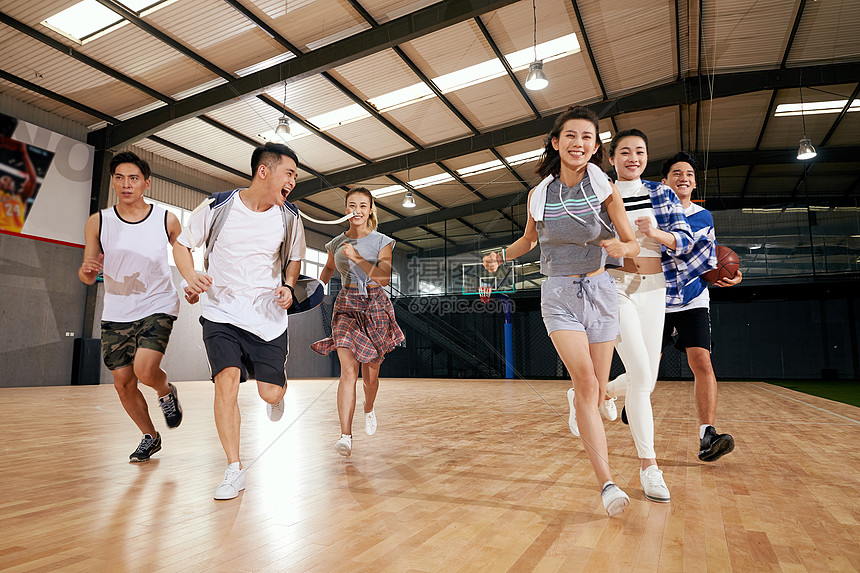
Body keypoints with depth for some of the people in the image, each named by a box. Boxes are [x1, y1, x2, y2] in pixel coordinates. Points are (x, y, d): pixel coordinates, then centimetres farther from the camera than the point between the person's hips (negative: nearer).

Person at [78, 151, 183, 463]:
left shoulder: (167, 220, -6)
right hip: (116, 313, 3)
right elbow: (88, 278, 2)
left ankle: (167, 392, 14)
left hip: (158, 306, -3)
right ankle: (150, 437, 30)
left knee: (145, 369, -23)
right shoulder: (97, 222, -2)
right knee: (123, 384, 7)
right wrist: (86, 269, -22)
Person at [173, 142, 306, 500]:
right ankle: (234, 470, -1)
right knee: (227, 380, -17)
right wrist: (191, 277, -14)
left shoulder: (289, 217, -3)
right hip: (221, 312, -1)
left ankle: (276, 393, 40)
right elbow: (182, 244, 5)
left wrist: (288, 287, -5)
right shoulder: (217, 208, -9)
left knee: (271, 393, -2)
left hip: (268, 315, 2)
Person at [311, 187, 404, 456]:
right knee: (348, 370, -15)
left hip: (375, 307, -1)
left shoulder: (382, 242, -3)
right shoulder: (337, 243, 6)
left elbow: (385, 278, -16)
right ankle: (345, 436, -16)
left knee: (370, 373, 9)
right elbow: (328, 268, 25)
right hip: (346, 306, 1)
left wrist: (357, 258, -23)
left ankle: (369, 409, 42)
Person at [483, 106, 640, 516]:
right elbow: (529, 238, 17)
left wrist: (620, 247, -22)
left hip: (599, 290, 1)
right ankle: (607, 483, -13)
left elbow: (633, 244, 0)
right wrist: (502, 255, 0)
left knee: (596, 392, 6)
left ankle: (574, 402, 43)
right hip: (559, 294, -1)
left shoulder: (604, 189, -5)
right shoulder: (538, 195, -1)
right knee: (586, 381, -18)